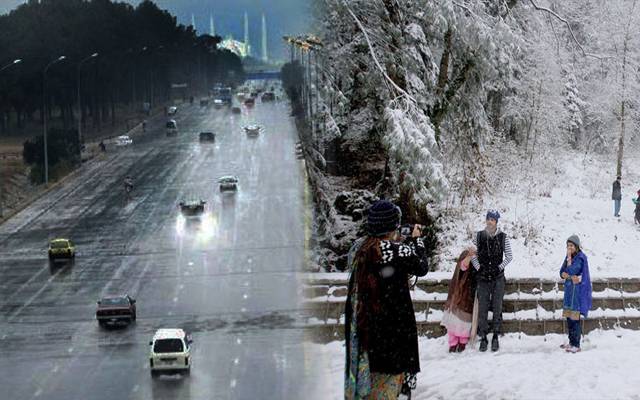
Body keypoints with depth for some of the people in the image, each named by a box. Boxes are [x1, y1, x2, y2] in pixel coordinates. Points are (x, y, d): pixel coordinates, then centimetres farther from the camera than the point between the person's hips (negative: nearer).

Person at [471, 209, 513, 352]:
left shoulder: (503, 237, -1)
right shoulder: (478, 236, 2)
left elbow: (509, 256, 4)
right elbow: (473, 255, 8)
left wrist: (500, 267, -4)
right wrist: (478, 267, -3)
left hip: (498, 277, -1)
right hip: (482, 277, 1)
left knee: (497, 307, 1)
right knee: (482, 307, -1)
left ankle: (495, 336, 9)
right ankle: (483, 337, 5)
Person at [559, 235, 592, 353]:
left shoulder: (580, 258, -10)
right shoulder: (569, 257, 12)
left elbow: (572, 271, -18)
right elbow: (562, 272, 9)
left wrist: (569, 258, -16)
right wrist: (570, 277, -8)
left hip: (577, 291, -8)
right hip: (569, 289, 8)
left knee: (574, 318, -10)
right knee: (569, 317, 10)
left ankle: (576, 345, -7)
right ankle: (571, 342, 19)